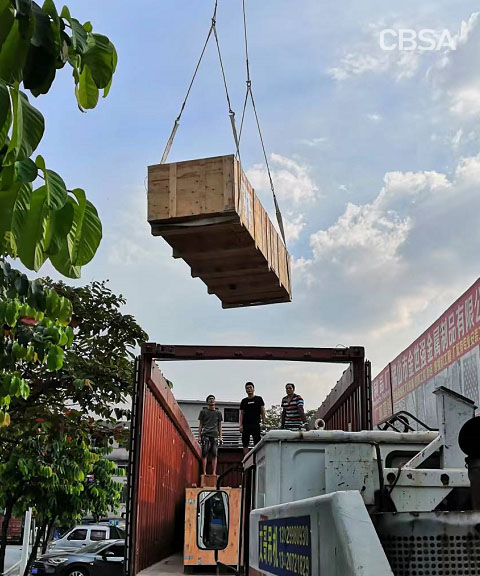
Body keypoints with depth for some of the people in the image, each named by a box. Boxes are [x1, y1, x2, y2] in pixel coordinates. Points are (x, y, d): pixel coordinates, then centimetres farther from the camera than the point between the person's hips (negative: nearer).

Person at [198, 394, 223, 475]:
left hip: (215, 435, 1)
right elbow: (200, 424, 11)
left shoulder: (218, 413, 16)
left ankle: (214, 473, -4)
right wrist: (199, 436, 2)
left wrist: (220, 436, 8)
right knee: (204, 454, -6)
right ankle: (204, 472, -5)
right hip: (205, 434, -1)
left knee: (214, 455, -4)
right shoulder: (203, 411, 12)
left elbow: (219, 425, 17)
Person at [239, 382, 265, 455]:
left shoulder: (259, 399, 7)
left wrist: (263, 423, -3)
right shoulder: (244, 401, 12)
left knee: (257, 443, -5)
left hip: (256, 424, -3)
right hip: (245, 425, 3)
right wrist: (241, 425, 1)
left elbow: (263, 411, 5)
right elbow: (241, 413, 10)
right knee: (245, 444, 2)